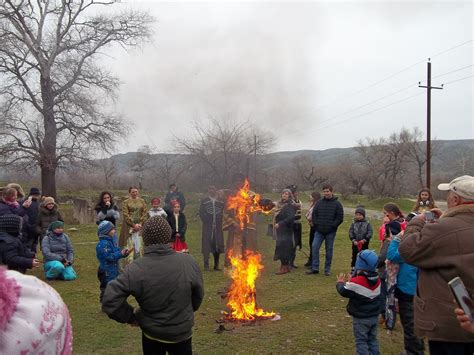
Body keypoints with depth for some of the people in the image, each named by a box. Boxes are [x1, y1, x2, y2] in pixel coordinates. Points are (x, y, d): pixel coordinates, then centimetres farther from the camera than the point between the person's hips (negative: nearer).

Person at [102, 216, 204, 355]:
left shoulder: (135, 270, -24)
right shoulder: (188, 261, -19)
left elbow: (110, 300, -23)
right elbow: (198, 295, -5)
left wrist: (131, 316, -6)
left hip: (152, 334, 0)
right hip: (183, 332, 1)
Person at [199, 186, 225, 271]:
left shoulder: (221, 202, 8)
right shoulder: (204, 201, 3)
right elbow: (201, 213, 0)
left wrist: (220, 221, -2)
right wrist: (206, 221, -8)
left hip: (218, 227, 2)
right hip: (207, 227, -2)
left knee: (218, 245, 3)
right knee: (206, 245, -6)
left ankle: (216, 265, 14)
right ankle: (206, 265, 0)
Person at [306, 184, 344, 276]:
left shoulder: (337, 204, -2)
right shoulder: (319, 203, 7)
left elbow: (340, 217, -4)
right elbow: (314, 214, 12)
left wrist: (332, 226, -10)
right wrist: (316, 224, 1)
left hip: (331, 232, -2)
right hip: (319, 231, 3)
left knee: (329, 250, 5)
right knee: (314, 247, -6)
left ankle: (327, 269, 15)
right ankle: (314, 268, 2)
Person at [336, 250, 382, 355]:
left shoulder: (356, 282, -24)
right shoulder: (377, 279, -2)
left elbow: (344, 292, -12)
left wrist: (340, 283, 7)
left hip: (360, 318, -6)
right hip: (374, 316, 6)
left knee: (361, 341, 4)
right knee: (372, 339, 19)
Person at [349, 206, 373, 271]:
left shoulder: (367, 223, -3)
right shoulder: (354, 223, 2)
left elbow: (370, 233, -7)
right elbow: (350, 232, -1)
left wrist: (364, 240, -17)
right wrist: (353, 240, -13)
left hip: (364, 243, -2)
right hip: (355, 243, 2)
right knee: (354, 256, 11)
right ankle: (353, 267, 21)